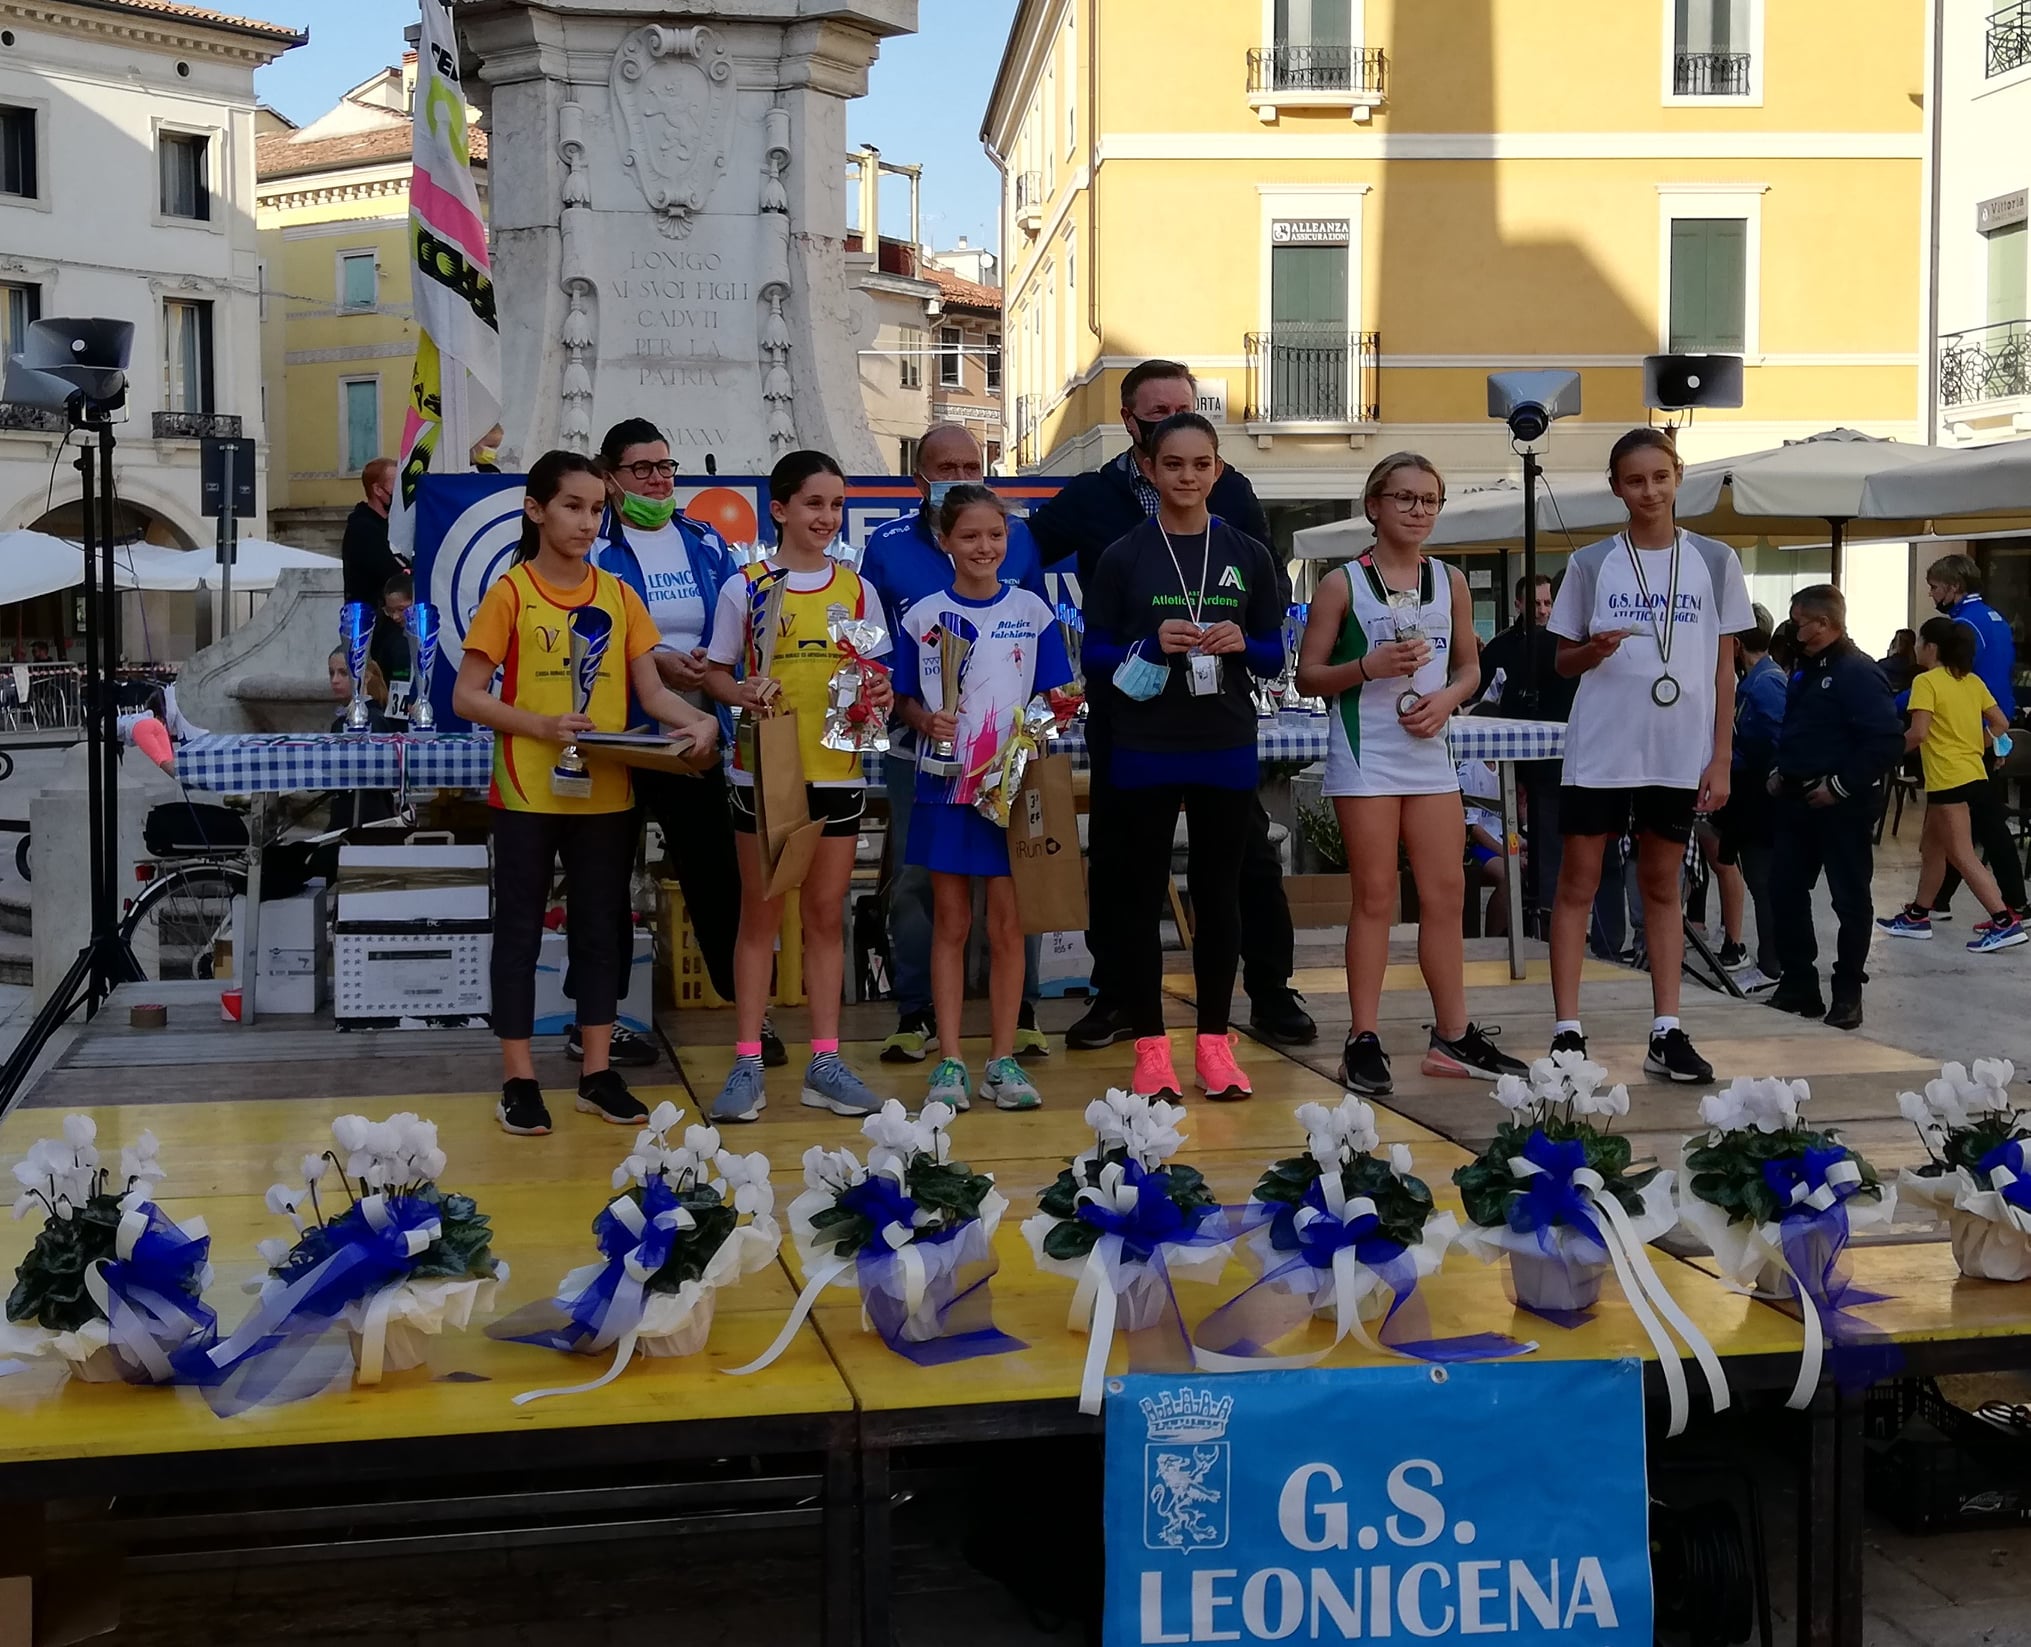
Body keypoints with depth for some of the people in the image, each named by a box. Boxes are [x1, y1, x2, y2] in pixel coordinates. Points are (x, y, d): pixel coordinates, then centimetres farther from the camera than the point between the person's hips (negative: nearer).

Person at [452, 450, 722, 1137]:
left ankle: (598, 1073, 19)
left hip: (605, 795, 4)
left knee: (600, 928, 10)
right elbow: (467, 697, -6)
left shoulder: (618, 595, 7)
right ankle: (518, 1080, 12)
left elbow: (651, 690, 4)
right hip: (527, 793, -4)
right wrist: (541, 726, -20)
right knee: (520, 930, 4)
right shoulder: (509, 593, -4)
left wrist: (699, 720, -16)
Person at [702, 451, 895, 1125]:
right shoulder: (745, 588, -1)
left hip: (837, 770, 2)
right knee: (762, 913, 3)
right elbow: (716, 674, 2)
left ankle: (825, 1061, 14)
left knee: (826, 914, 8)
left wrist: (880, 696, -10)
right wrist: (745, 692, -19)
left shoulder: (856, 589, 7)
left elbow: (873, 673, 12)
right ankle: (747, 1063, 8)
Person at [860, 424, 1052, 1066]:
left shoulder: (1018, 539, 7)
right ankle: (915, 1014, 12)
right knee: (914, 879, 2)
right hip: (918, 739, 0)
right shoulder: (886, 545, 3)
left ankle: (1021, 1011, 13)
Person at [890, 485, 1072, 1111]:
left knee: (1007, 926, 3)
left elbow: (1055, 699, 7)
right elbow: (904, 701, 7)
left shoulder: (1032, 611, 4)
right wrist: (926, 721, -13)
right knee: (951, 924, 5)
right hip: (945, 784, 0)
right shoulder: (922, 616, 3)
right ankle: (950, 1062, 10)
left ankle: (1003, 1059, 13)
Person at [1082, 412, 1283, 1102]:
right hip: (1145, 751, -2)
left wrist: (1241, 644, -12)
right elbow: (1093, 657, 1)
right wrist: (1153, 643, -16)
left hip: (1226, 748, 2)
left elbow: (1274, 657, 9)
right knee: (1143, 894, 2)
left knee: (1218, 891, 7)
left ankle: (1214, 1042, 16)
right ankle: (1150, 1046, 10)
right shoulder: (1122, 558, 1)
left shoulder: (1248, 556, 7)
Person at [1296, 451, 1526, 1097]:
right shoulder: (1343, 585, -2)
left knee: (1447, 893, 6)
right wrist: (1370, 666, -17)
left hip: (1430, 752, 5)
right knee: (1376, 897, -3)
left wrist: (1447, 697, -5)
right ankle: (1364, 1039, 5)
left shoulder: (1450, 582, 11)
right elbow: (1308, 677, -2)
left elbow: (1470, 666, 16)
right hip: (1366, 753, -4)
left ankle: (1453, 1037, 15)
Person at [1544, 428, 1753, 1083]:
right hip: (1601, 750, -1)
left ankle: (1666, 1033, 12)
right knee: (1578, 883, -1)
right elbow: (1563, 660, 8)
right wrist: (1595, 650, -15)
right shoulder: (1590, 564, 3)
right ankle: (1567, 1031, 2)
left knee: (1663, 886, 9)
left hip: (1680, 752, 1)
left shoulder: (1715, 562, 5)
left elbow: (1724, 667, 6)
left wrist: (1721, 758, 0)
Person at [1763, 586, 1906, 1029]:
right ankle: (1797, 984, 19)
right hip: (1797, 800, 9)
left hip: (1842, 806, -9)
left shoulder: (1859, 673, -14)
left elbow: (1887, 740, -22)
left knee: (1850, 899, 2)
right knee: (1784, 890, 9)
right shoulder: (1806, 670, 14)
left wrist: (1841, 785, -20)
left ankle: (1847, 993, 11)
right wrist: (1782, 772, 11)